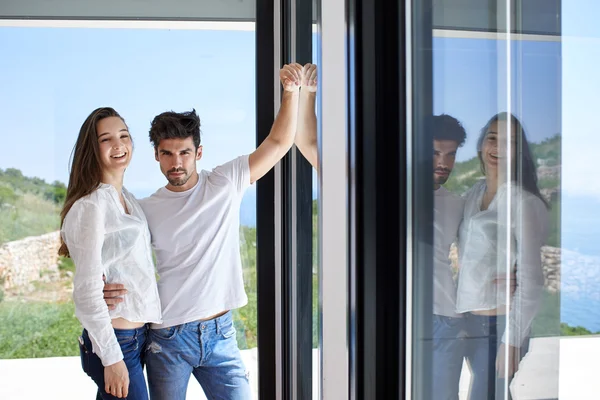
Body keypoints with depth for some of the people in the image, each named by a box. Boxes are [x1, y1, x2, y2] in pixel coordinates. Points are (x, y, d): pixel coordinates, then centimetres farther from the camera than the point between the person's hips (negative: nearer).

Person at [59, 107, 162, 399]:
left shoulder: (128, 199, 10)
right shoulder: (90, 206, -16)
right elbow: (87, 291, -18)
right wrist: (112, 357, -18)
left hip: (138, 334, 8)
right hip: (114, 341, -8)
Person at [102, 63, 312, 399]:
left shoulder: (225, 184, 0)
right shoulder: (145, 211, -1)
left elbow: (278, 143, 0)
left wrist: (292, 91, -12)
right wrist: (105, 290, -20)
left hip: (220, 334, 1)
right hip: (168, 339, 0)